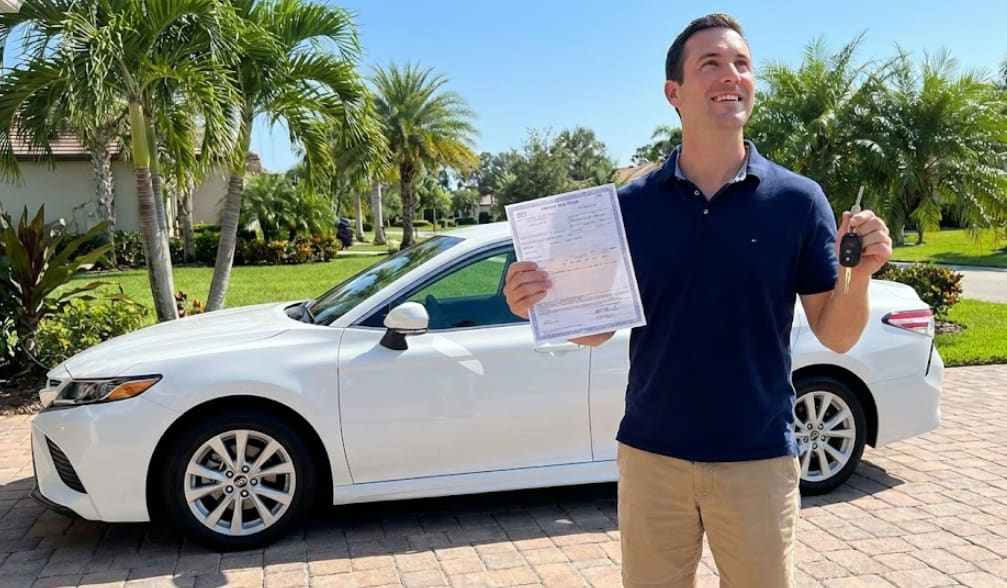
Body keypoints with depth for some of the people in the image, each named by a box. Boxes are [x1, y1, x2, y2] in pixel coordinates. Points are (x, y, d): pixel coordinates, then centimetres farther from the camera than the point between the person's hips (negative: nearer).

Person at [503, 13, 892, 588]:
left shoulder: (798, 198, -4)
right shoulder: (632, 203, -2)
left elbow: (837, 336, -2)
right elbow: (598, 326, 3)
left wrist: (862, 273, -21)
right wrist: (539, 303, -16)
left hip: (758, 458, 0)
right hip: (650, 453, 1)